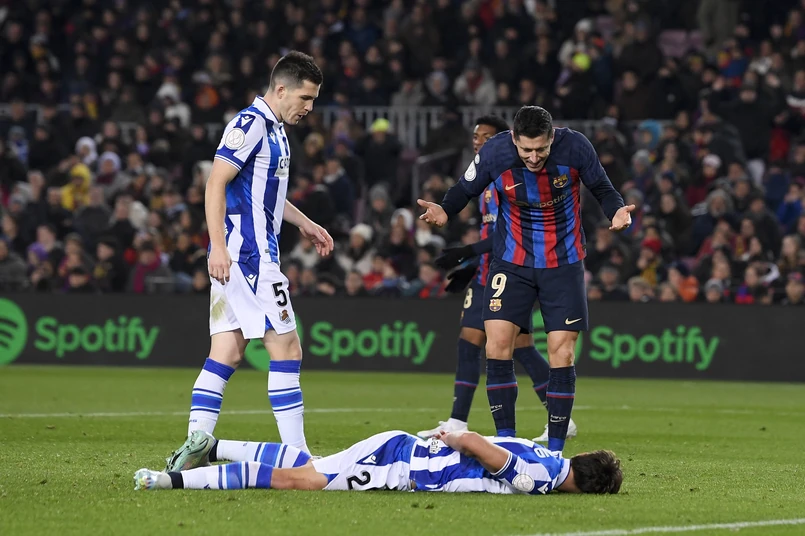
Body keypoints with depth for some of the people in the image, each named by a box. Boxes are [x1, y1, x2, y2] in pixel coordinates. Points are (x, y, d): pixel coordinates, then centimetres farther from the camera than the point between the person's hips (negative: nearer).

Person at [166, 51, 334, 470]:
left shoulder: (274, 129, 19)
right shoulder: (250, 123, -12)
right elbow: (216, 183, -18)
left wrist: (304, 224, 34)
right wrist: (218, 246, -24)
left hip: (235, 258, 10)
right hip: (247, 256, -10)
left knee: (226, 354, 6)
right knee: (286, 349, -8)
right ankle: (297, 457, -6)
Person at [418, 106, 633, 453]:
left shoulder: (575, 148, -17)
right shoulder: (494, 153, -17)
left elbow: (601, 187, -1)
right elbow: (466, 189, -1)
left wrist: (616, 211, -21)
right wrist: (444, 211, -21)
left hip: (563, 264, 0)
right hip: (512, 261, 1)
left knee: (562, 350, -6)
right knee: (497, 343, -11)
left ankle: (554, 450, 3)